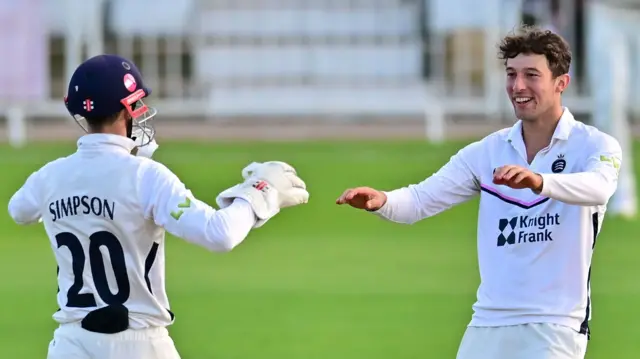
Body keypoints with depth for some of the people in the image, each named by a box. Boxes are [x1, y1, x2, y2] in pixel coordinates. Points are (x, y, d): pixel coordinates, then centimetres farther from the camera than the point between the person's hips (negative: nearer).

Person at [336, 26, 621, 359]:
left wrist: (538, 181, -48)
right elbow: (421, 199, -1)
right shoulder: (487, 151, 8)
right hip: (488, 323, 4)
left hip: (555, 327, -4)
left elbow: (599, 187, -28)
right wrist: (381, 200, -24)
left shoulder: (595, 145, -5)